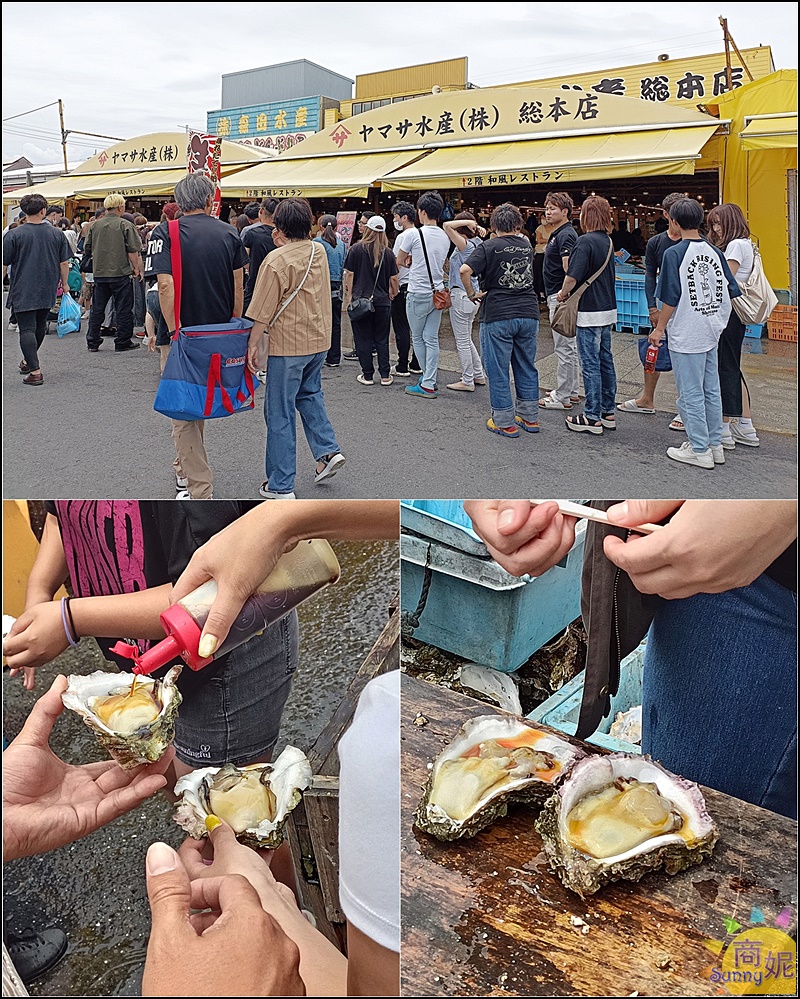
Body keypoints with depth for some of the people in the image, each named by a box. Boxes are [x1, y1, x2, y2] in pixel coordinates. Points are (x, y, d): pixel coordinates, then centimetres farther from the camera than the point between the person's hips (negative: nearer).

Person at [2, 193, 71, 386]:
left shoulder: (13, 235, -7)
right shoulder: (57, 234, 1)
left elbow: (4, 265, -5)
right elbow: (64, 263, 5)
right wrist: (64, 284, 18)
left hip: (23, 292, -4)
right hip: (48, 291, 4)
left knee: (27, 329, -4)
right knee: (40, 326, 19)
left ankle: (35, 371, -11)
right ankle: (28, 361, 37)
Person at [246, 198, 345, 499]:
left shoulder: (276, 260, -15)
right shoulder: (319, 251, 5)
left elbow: (263, 311, -16)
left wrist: (253, 345, -9)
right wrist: (284, 245, 15)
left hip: (288, 343, -7)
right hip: (319, 339, 7)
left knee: (280, 413, 1)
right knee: (309, 394, 29)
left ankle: (281, 486, 6)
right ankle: (327, 450, 16)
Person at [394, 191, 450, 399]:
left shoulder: (414, 234, -11)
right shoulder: (445, 237, 7)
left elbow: (399, 261, 2)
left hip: (418, 294, -5)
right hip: (437, 292, 6)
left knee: (418, 338, 8)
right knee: (431, 339, 7)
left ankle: (427, 382, 14)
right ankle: (429, 382, 9)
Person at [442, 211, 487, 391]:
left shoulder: (465, 245, -17)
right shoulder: (475, 243, 7)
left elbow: (447, 226, -26)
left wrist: (468, 221, -17)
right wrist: (476, 226, 8)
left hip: (461, 296, -9)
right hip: (472, 296, 9)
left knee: (462, 341, 0)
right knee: (466, 339, 20)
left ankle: (467, 381, 7)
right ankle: (478, 375, 27)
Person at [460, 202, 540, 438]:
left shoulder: (489, 247, -7)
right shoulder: (526, 245, 10)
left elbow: (465, 270, -18)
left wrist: (472, 294, -7)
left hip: (498, 315, -5)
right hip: (529, 313, 5)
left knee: (498, 370, 3)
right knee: (527, 367, 15)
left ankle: (504, 422, 6)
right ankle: (529, 417, 22)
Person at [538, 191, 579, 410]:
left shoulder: (566, 235, -15)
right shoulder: (556, 234, 16)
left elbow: (569, 271, -24)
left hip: (562, 297, -11)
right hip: (557, 296, 11)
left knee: (564, 348, -6)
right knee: (570, 346, 15)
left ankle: (562, 397, -1)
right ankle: (572, 391, 23)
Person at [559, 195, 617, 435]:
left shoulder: (585, 241, -16)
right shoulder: (608, 241, 11)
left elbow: (572, 276, -21)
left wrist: (563, 293, -1)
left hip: (590, 312, -9)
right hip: (608, 309, 9)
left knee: (590, 364, -3)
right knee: (605, 360, 14)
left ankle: (592, 418, 1)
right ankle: (608, 413, 22)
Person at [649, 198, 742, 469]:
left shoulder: (674, 253, -13)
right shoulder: (715, 252, 6)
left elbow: (670, 298, -15)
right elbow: (730, 291, 10)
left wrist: (659, 328, -5)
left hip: (686, 335, -7)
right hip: (711, 332, 7)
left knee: (690, 393, 1)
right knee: (711, 390, 15)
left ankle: (699, 450, 7)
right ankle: (715, 445, 24)